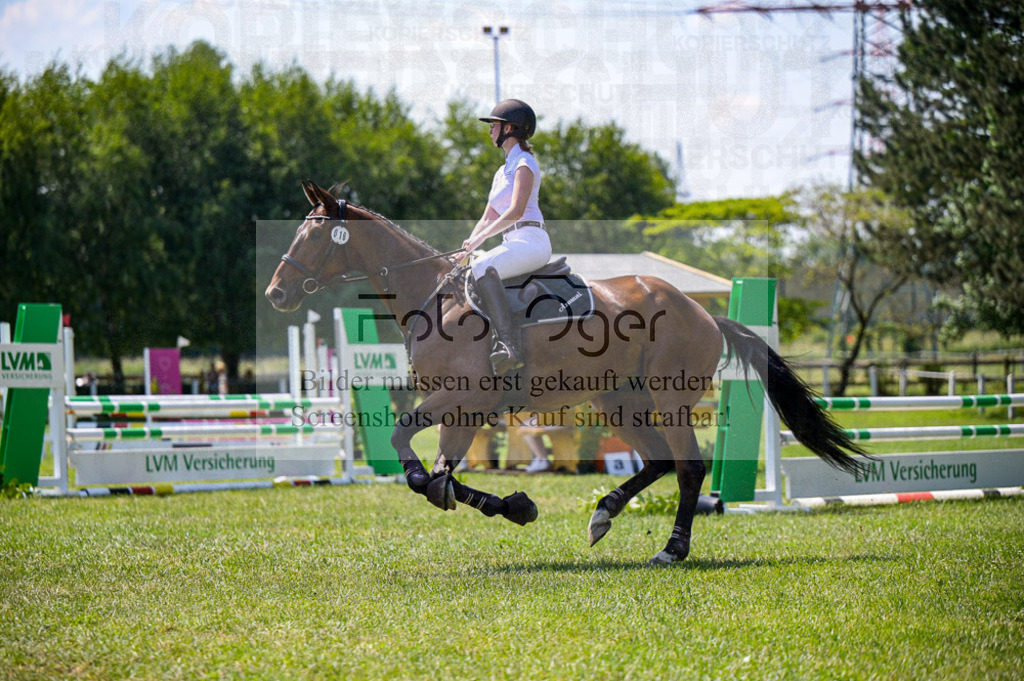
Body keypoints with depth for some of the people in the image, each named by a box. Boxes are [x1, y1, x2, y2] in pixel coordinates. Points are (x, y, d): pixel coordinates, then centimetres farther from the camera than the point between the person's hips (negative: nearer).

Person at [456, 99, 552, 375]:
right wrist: (468, 246, 8)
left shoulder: (524, 163, -5)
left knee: (483, 267, -35)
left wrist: (481, 237, -17)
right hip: (513, 243, 10)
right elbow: (488, 217, 23)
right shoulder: (503, 171, 24)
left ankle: (509, 346, -46)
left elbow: (516, 211, -18)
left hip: (531, 241, -10)